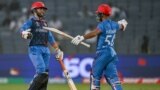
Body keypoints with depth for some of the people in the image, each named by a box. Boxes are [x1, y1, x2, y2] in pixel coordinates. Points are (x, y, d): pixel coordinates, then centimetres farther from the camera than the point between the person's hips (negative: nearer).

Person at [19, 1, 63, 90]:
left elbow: (50, 38, 26)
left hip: (45, 50, 7)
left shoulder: (44, 23, 21)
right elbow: (23, 28, -20)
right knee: (42, 73, -19)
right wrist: (24, 34, -43)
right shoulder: (31, 21, 0)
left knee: (45, 74, 2)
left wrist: (57, 49, 22)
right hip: (35, 49, -7)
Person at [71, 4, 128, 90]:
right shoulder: (114, 25, 12)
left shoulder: (103, 25, -12)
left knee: (95, 75, -1)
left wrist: (82, 37, -39)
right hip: (112, 53, 8)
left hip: (102, 53, -8)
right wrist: (122, 23, 57)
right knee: (112, 77, 4)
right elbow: (122, 26, 34)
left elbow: (95, 33, -30)